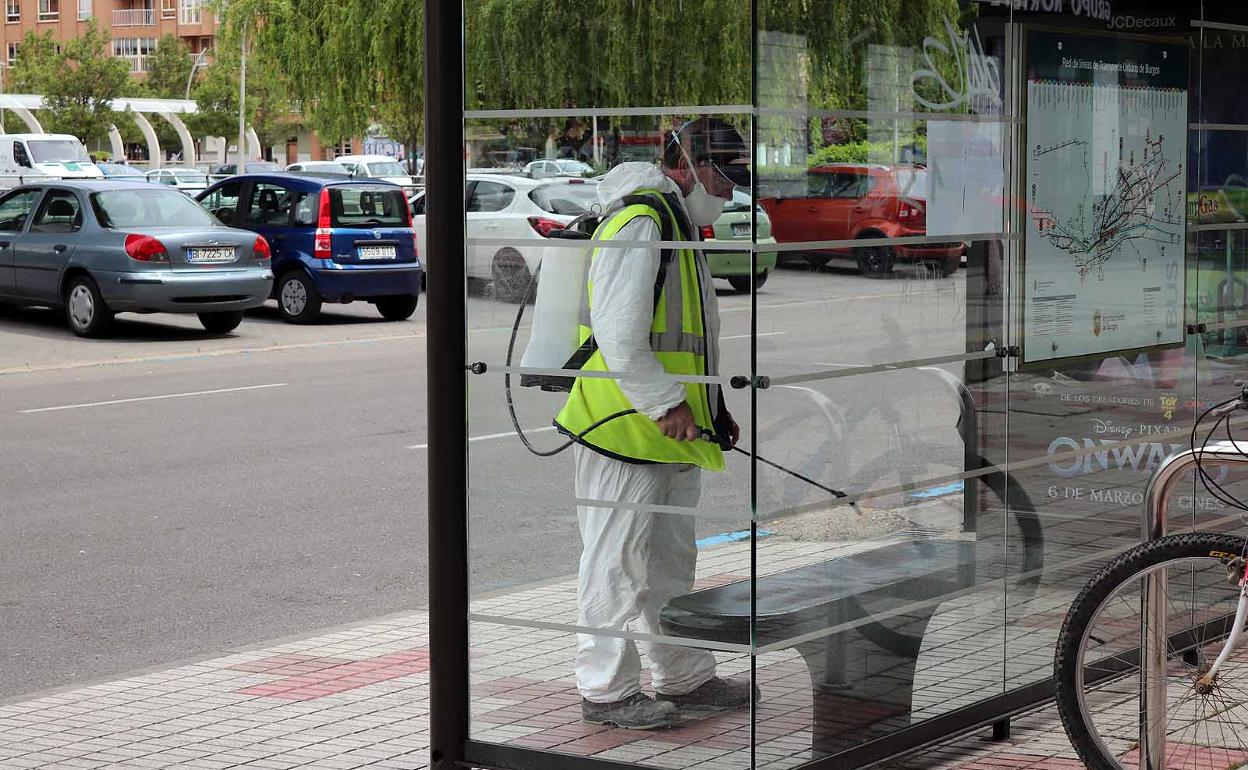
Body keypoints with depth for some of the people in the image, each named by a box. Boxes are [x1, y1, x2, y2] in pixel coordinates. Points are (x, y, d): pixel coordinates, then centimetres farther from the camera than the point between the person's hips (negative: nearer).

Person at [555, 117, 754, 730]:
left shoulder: (679, 224, 18)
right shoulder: (639, 223, -16)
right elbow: (618, 338, -25)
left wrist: (711, 408, 17)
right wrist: (669, 404, -20)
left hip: (669, 431, 10)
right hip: (623, 427, -10)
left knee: (673, 560, 18)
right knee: (618, 563, -2)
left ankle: (685, 678, 28)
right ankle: (607, 691, 6)